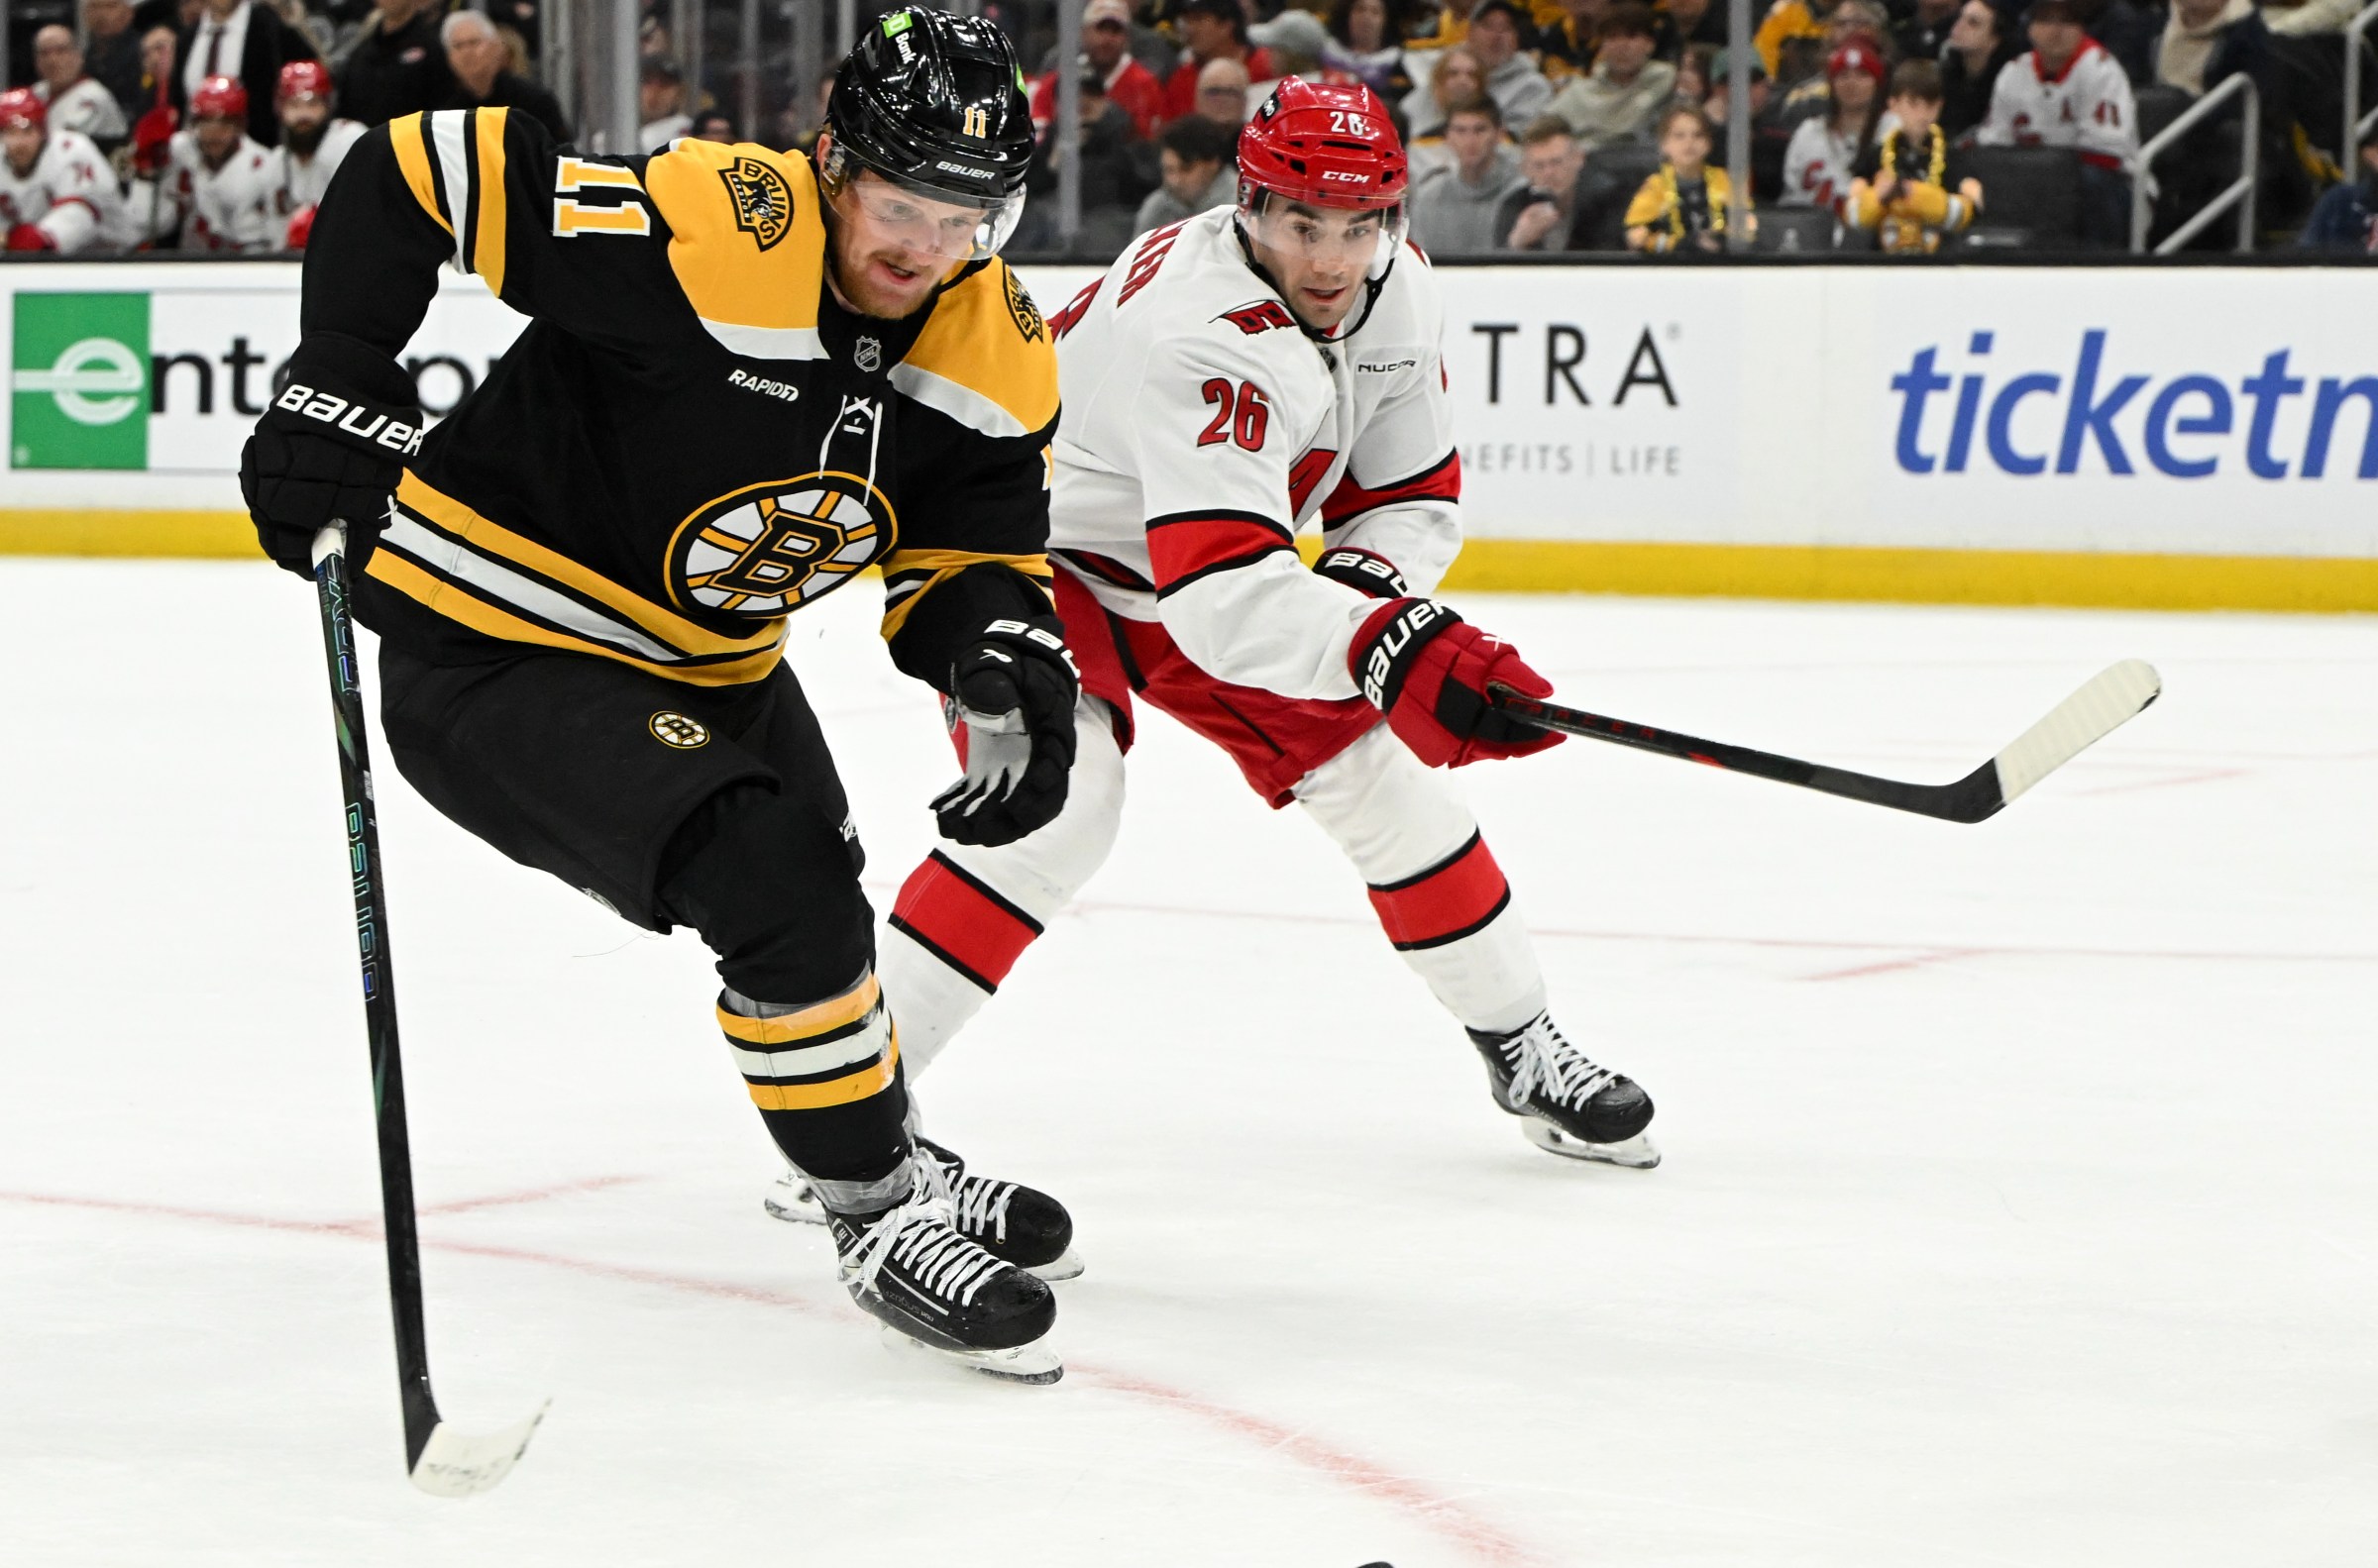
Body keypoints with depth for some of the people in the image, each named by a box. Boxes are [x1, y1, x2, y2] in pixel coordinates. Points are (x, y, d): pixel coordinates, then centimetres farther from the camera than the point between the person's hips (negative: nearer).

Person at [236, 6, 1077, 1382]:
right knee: (779, 888, -21)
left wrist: (1004, 649, -23)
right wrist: (338, 392, -30)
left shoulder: (999, 353, -9)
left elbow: (965, 557, -1)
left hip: (707, 659, 8)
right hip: (493, 652, -8)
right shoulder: (698, 231, -31)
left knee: (815, 906, 25)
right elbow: (411, 172, -27)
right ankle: (881, 1222, -4)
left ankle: (886, 1159, 52)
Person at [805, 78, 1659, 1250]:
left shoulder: (1397, 289, -12)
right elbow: (1219, 594, -49)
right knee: (1052, 804, -29)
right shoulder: (1202, 330, -39)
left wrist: (1367, 575, -23)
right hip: (1037, 551, -8)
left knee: (1378, 768, 7)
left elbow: (1414, 492, -1)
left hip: (1213, 556, 8)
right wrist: (1392, 648, -61)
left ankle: (1520, 1046, 24)